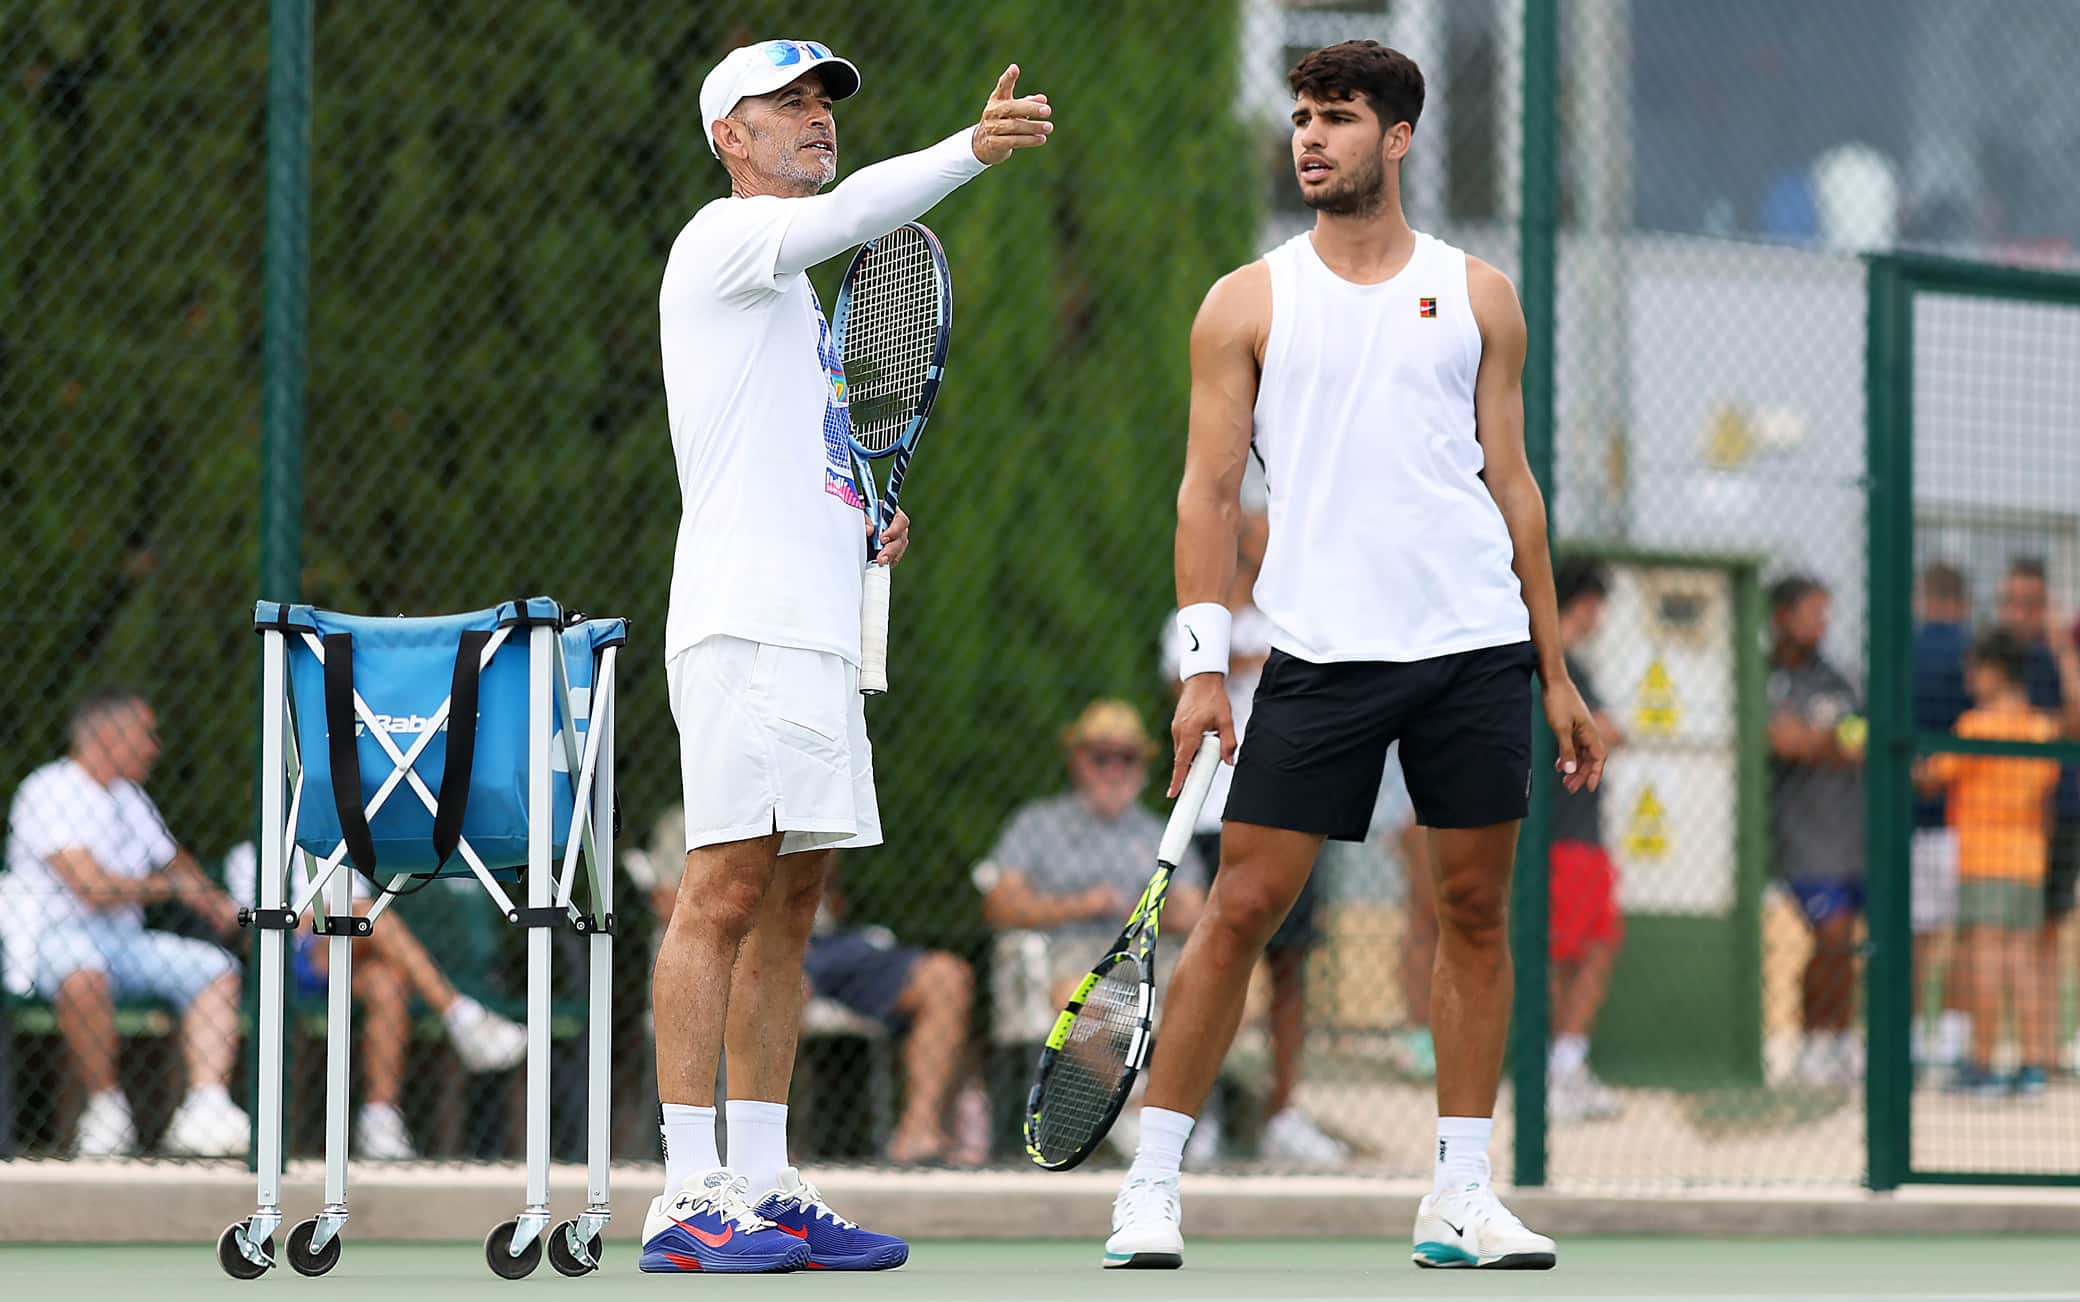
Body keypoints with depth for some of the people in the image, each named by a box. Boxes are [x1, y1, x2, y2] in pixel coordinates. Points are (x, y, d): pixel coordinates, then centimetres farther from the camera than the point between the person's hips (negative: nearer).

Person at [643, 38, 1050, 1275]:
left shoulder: (793, 290, 26)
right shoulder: (724, 237, -2)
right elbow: (853, 209, -22)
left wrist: (864, 526, 13)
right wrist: (975, 148, -35)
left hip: (819, 627, 10)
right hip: (745, 619, -10)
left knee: (789, 905, 8)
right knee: (725, 893, -12)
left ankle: (764, 1184, 10)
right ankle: (688, 1196, -14)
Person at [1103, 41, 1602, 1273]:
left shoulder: (1478, 297, 10)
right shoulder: (1249, 303, 6)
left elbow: (1512, 485, 12)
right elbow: (1210, 488, 4)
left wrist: (1558, 676, 10)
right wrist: (1204, 664, -6)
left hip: (1475, 648, 2)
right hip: (1321, 652, -2)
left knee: (1476, 908, 3)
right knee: (1242, 907, -5)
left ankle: (1461, 1195, 10)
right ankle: (1153, 1182, 1)